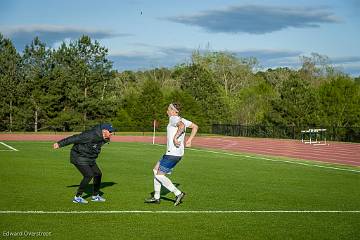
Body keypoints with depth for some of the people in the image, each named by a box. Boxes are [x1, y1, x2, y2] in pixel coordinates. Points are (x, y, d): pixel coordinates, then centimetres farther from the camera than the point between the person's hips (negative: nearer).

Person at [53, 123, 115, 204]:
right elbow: (75, 138, -27)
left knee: (98, 174, 9)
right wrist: (60, 144, -24)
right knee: (89, 175, -18)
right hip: (79, 157, -9)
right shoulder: (91, 135, -30)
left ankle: (95, 196, 26)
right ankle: (77, 197, -7)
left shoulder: (104, 139, -3)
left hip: (89, 159, 9)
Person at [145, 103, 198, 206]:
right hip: (178, 153, 10)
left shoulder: (173, 118, -13)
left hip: (172, 154, -10)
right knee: (156, 170, 17)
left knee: (159, 175, -4)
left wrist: (175, 138, -27)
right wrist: (189, 140, 13)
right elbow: (195, 127, 19)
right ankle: (156, 197, 20)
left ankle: (178, 193, -4)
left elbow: (182, 126, -33)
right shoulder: (181, 119, 14)